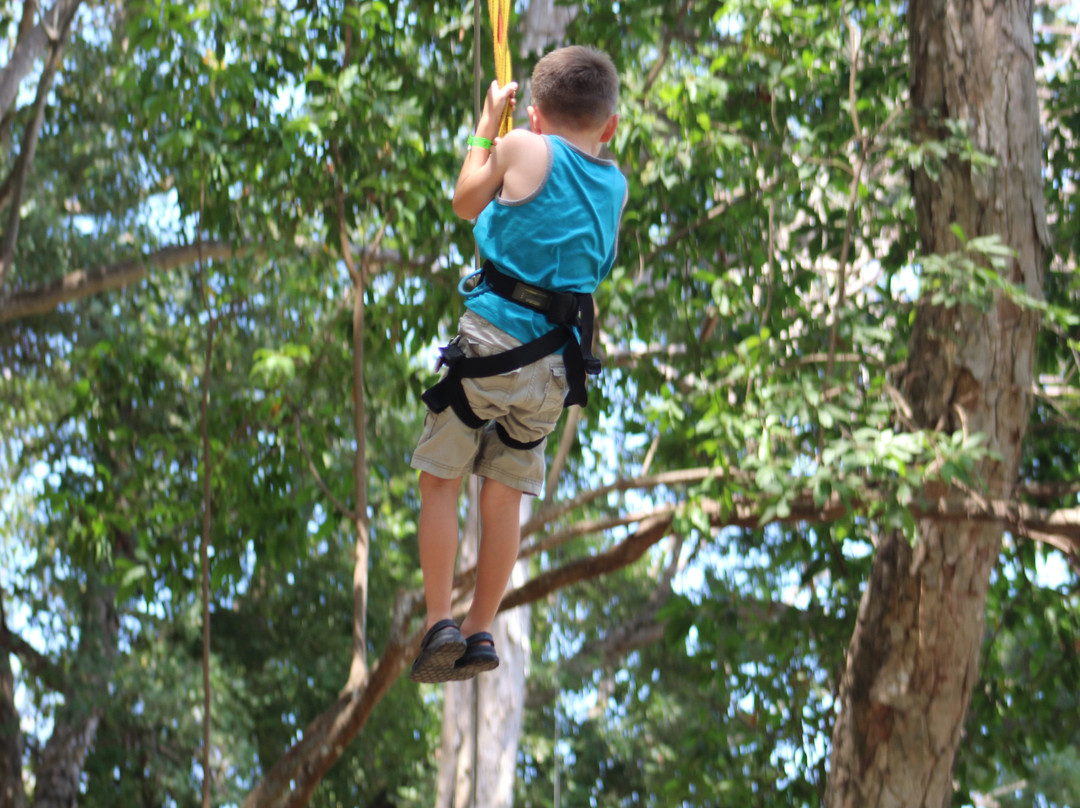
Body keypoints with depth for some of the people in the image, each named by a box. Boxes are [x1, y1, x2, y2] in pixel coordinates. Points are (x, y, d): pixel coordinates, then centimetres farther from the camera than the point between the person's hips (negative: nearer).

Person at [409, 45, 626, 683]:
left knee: (440, 477, 7)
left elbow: (466, 203, 12)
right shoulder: (616, 186, 8)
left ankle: (441, 623, 1)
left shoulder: (525, 149, -4)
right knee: (506, 494, 14)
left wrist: (489, 122, 23)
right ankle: (482, 632, 15)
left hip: (492, 340, -4)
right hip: (557, 363, 5)